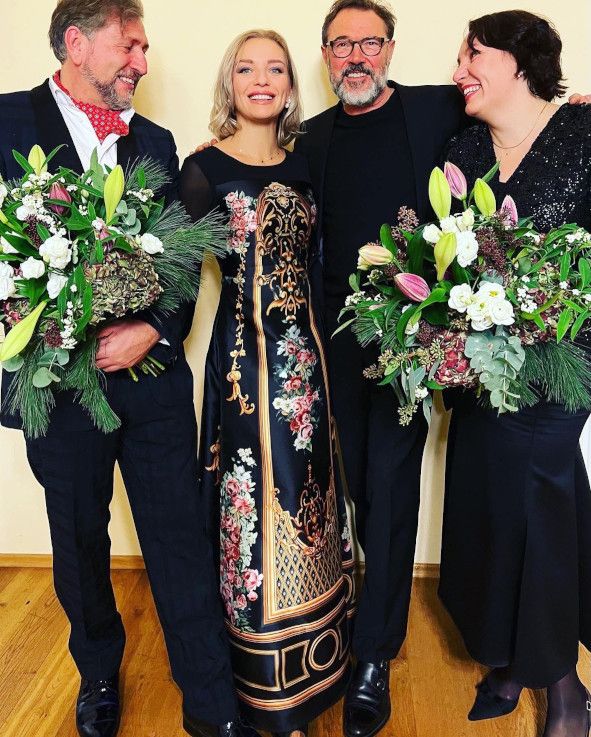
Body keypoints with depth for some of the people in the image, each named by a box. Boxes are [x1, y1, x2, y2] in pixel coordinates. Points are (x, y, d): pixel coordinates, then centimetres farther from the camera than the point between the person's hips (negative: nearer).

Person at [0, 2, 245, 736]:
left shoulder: (155, 143, 10)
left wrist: (154, 330, -9)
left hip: (152, 371, 2)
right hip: (60, 375, -1)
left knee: (181, 541, 5)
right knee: (80, 544, 16)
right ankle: (98, 677, 42)